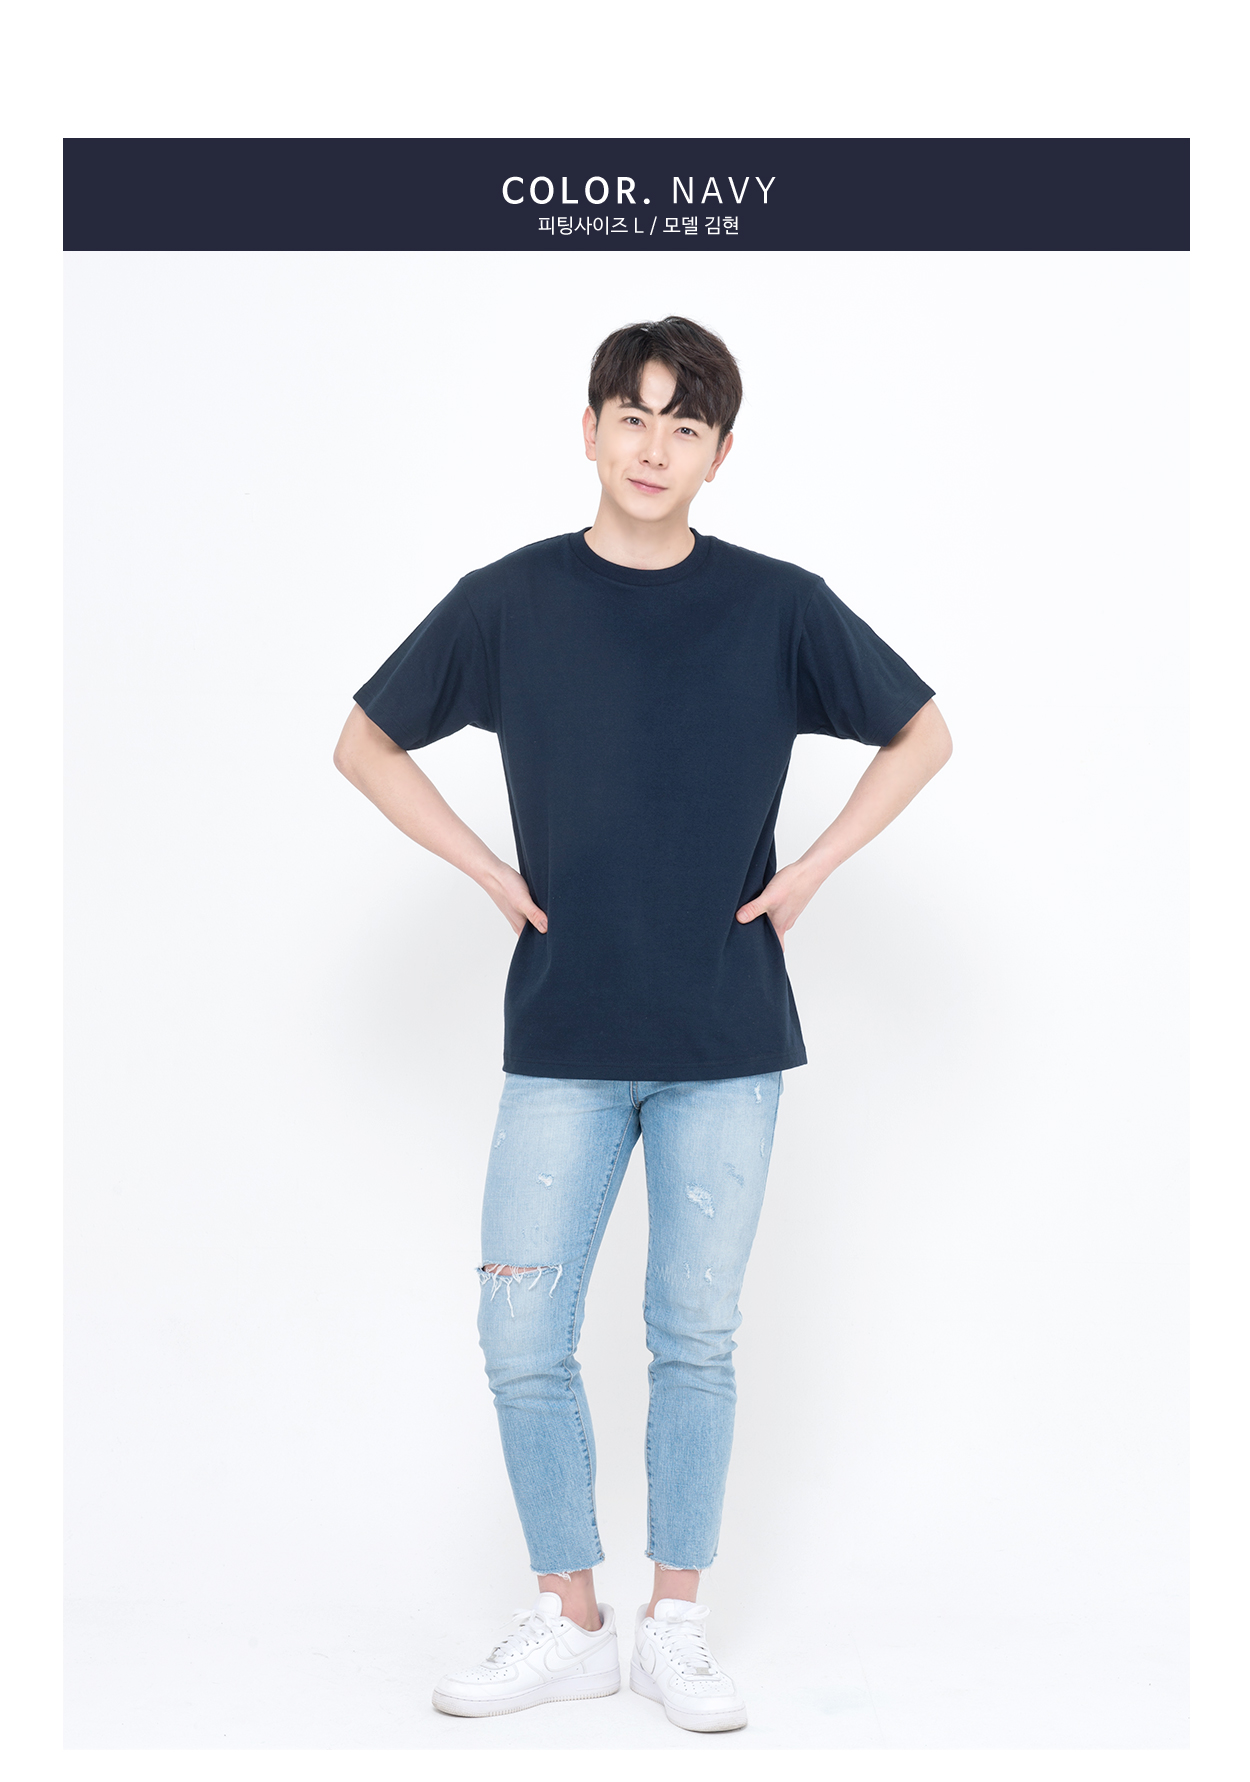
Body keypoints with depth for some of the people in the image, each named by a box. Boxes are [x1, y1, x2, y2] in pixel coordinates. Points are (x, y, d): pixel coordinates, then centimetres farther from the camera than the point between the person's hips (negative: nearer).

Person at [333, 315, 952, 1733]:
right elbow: (367, 741, 12)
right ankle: (567, 1623, 19)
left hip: (727, 1040, 0)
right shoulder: (507, 601, 0)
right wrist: (488, 871, 2)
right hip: (562, 1041, 1)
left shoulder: (778, 606, 0)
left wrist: (809, 870, 2)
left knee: (695, 1340, 7)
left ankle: (674, 1623, 23)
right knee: (523, 1340, 1)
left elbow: (922, 731, 11)